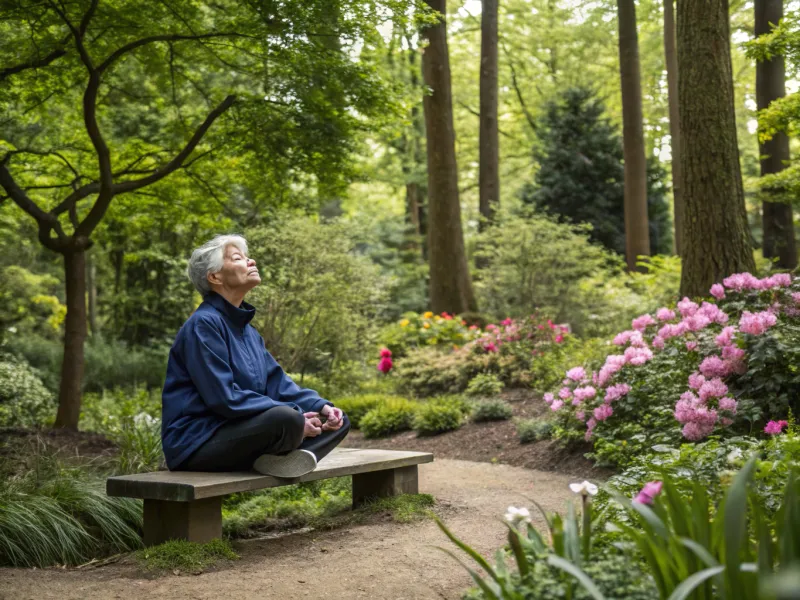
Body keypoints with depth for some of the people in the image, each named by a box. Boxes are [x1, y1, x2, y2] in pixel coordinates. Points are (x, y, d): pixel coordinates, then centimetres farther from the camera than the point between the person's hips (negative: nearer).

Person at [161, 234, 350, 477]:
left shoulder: (246, 328, 14)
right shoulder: (203, 325, -14)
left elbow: (277, 382, 12)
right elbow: (225, 398, -21)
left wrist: (321, 406, -6)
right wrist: (293, 418, -21)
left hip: (239, 434, 10)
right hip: (198, 444, -9)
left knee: (337, 420, 3)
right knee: (286, 418, -35)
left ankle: (289, 456, -21)